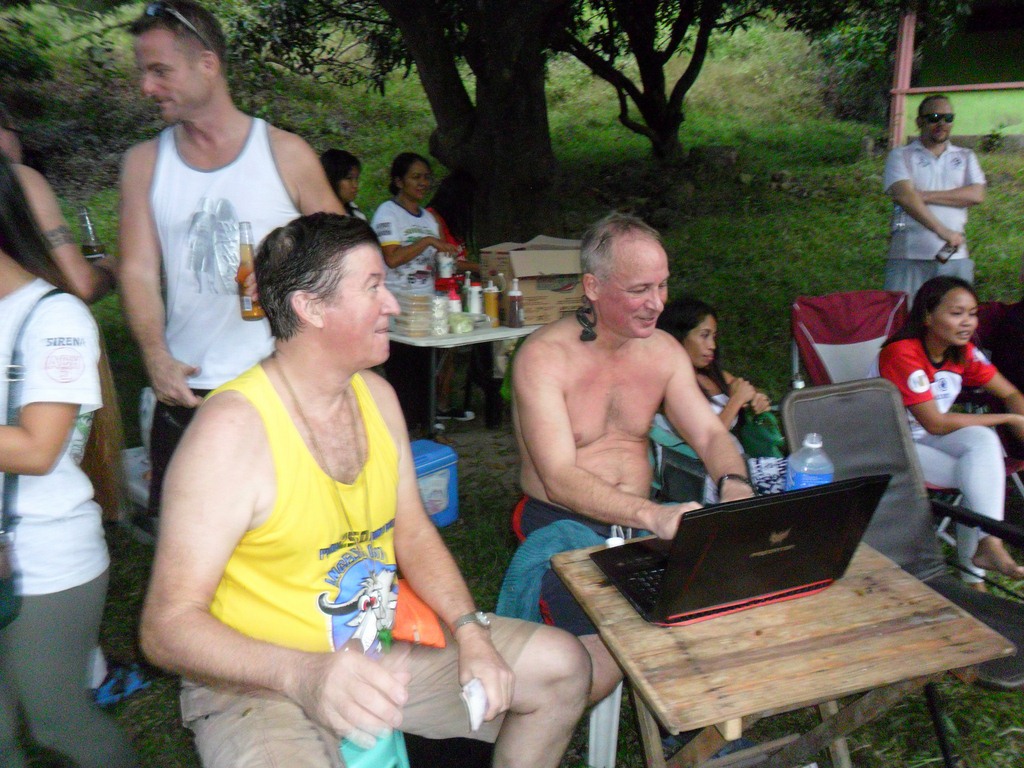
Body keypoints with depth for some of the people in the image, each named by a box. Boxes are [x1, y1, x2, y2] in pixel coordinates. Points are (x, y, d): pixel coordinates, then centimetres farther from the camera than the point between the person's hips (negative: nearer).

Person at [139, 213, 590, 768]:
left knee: (562, 665, 5)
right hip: (258, 680, -7)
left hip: (379, 648, 7)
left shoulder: (376, 394, 1)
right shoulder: (232, 428, -23)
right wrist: (305, 673, -39)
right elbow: (167, 625, -23)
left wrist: (471, 632, -6)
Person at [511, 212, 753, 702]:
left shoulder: (664, 350, 5)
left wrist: (733, 483, -20)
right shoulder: (543, 357, -15)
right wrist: (654, 515, -38)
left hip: (645, 520, 6)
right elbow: (560, 480, -24)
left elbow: (710, 433, 4)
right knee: (601, 669, -23)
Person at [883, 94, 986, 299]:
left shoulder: (965, 157, 19)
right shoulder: (901, 155, 8)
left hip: (954, 256, 3)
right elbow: (904, 196, -10)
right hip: (909, 257, -3)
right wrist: (943, 231, -18)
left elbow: (976, 195, 2)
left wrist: (926, 196, -8)